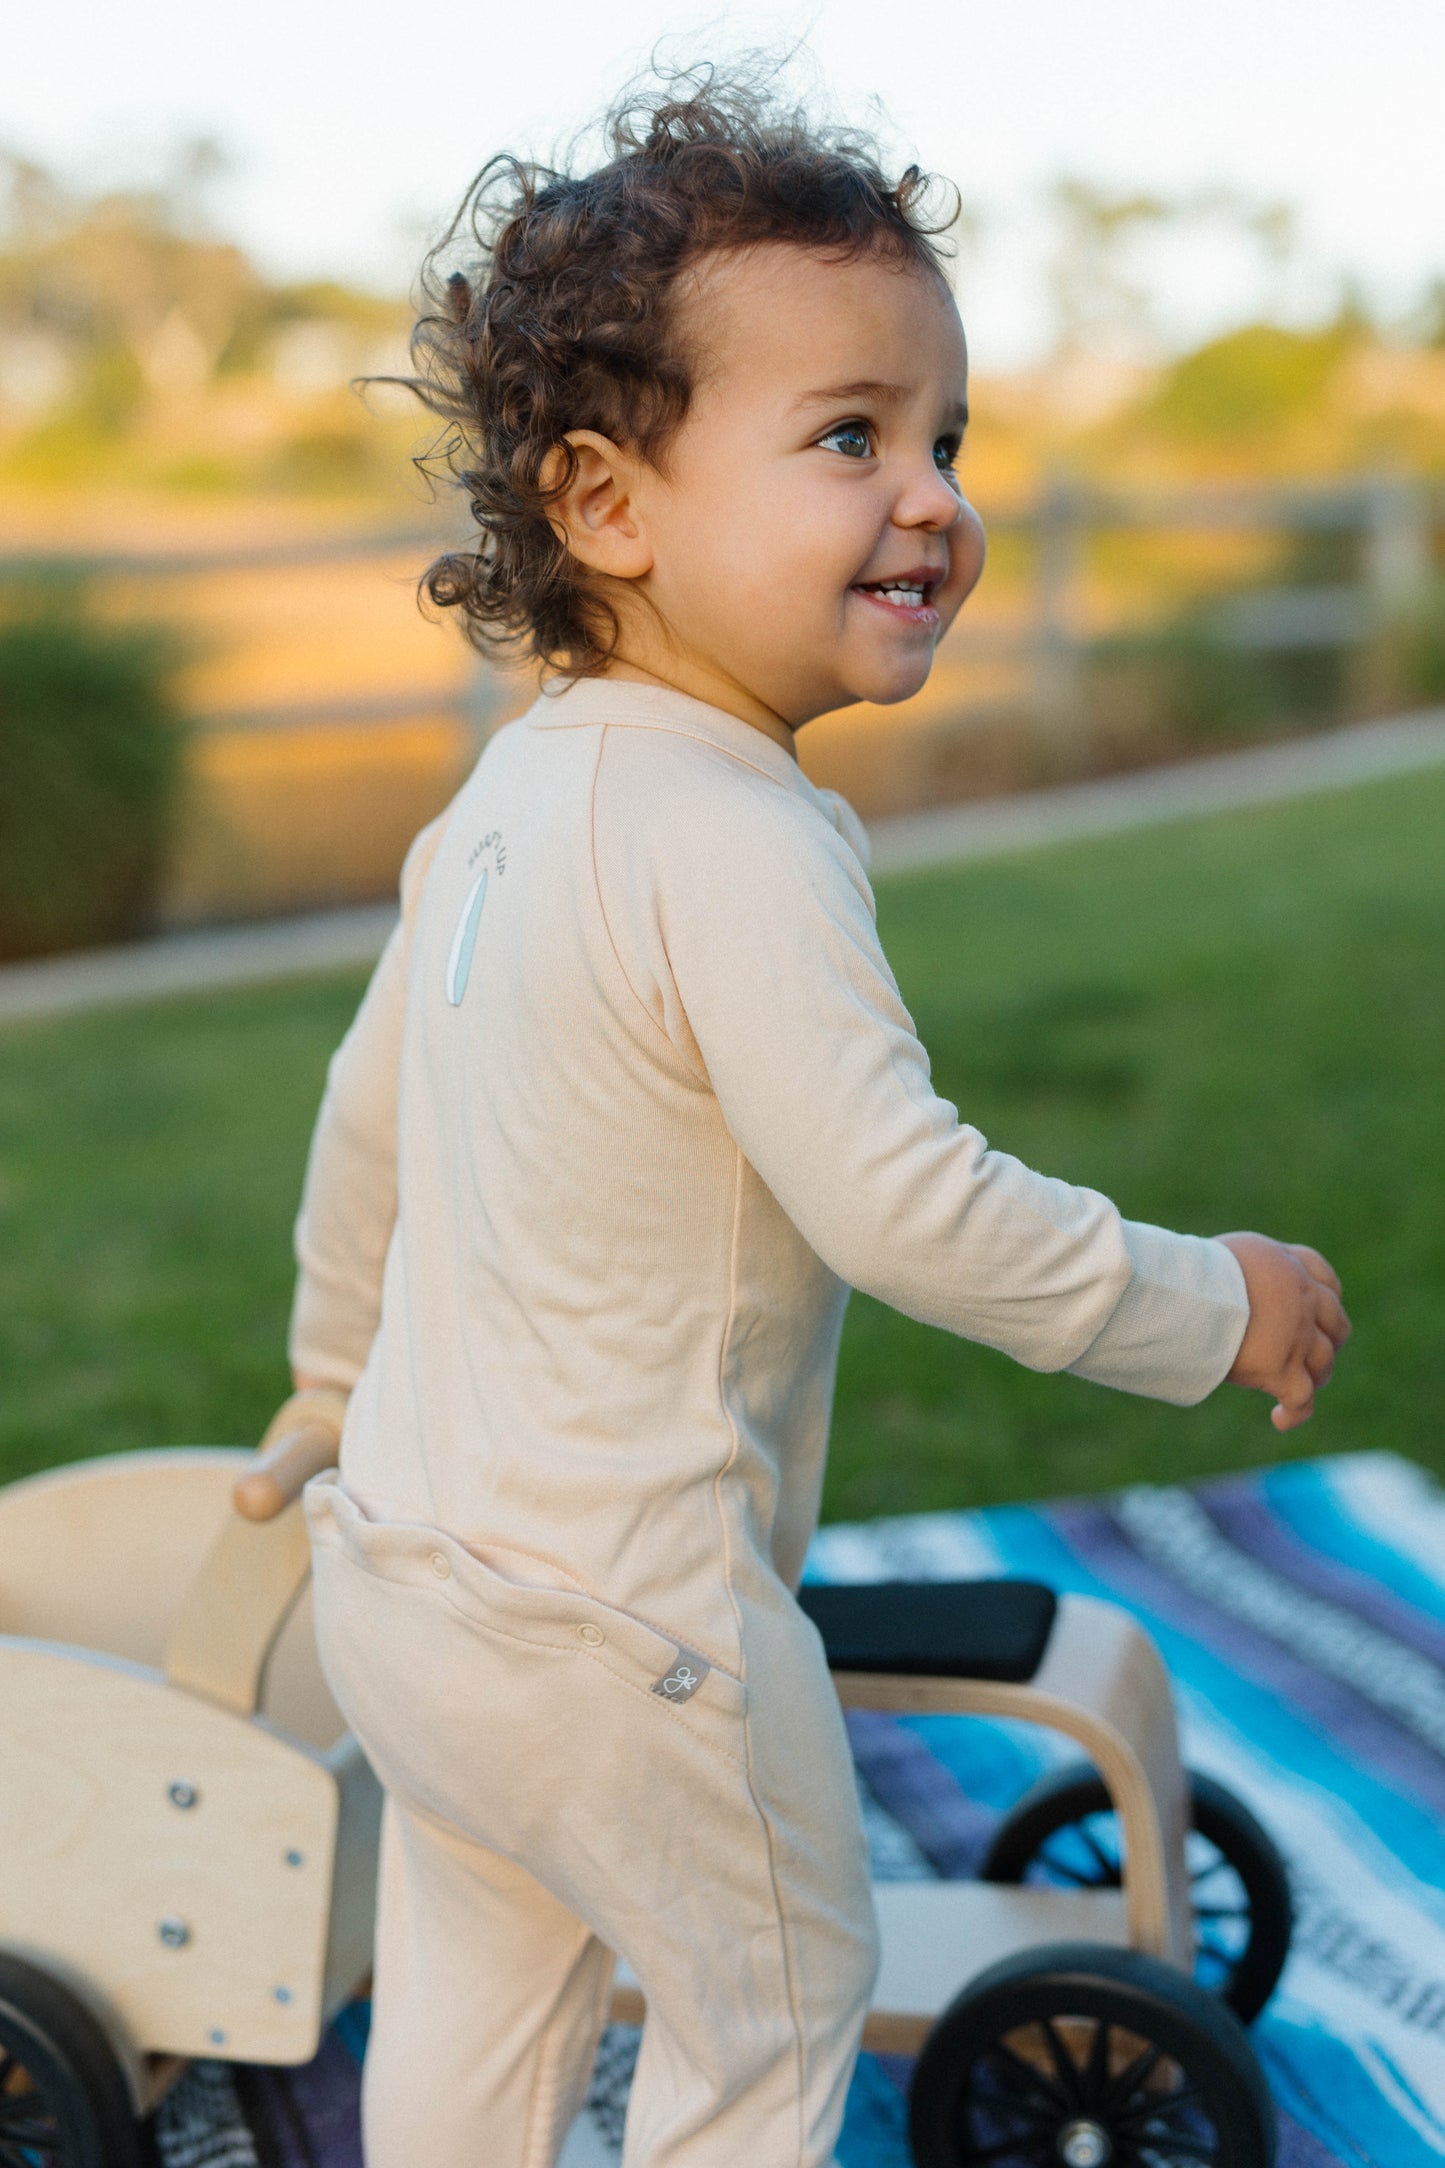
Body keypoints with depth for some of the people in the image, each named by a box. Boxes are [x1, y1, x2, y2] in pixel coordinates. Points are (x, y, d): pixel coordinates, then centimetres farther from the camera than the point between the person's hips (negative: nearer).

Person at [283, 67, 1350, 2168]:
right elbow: (901, 1202, -29)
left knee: (471, 1995, 25)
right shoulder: (737, 848, -26)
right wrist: (1212, 1302, -15)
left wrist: (341, 1359, 30)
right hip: (613, 1628, -8)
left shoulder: (507, 793, 3)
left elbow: (370, 1097, 14)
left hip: (402, 1569, 8)